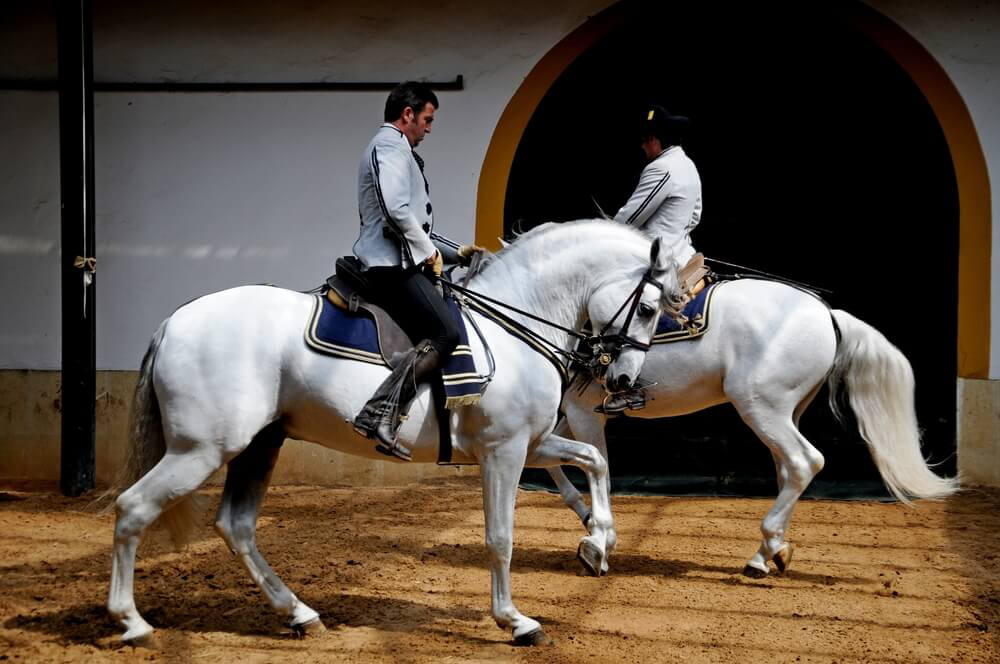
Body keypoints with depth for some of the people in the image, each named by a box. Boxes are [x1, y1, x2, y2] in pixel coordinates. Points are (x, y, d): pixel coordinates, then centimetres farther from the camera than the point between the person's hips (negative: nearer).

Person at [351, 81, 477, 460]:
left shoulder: (395, 150, 29)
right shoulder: (390, 146, -5)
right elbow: (395, 210, -22)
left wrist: (455, 254, 26)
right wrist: (430, 252, -10)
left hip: (398, 263, 11)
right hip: (392, 265, -11)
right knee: (445, 334, -22)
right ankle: (380, 414, -30)